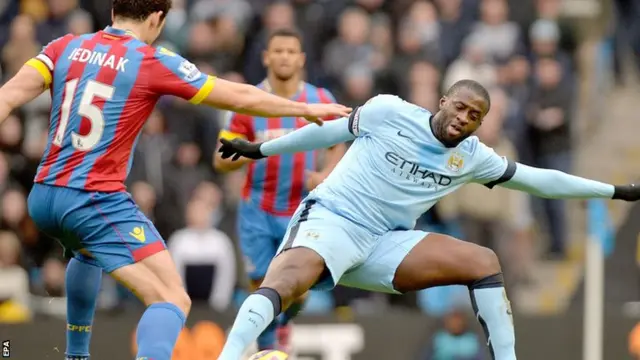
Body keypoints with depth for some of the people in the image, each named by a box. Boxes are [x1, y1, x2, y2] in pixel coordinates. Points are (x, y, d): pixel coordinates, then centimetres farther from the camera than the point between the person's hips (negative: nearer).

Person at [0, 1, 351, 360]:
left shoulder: (66, 47, 7)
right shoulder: (154, 62, -6)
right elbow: (241, 97, 0)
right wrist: (307, 109, 13)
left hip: (42, 197, 7)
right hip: (97, 201, -7)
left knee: (88, 252, 41)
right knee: (173, 300, -11)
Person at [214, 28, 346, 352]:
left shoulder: (321, 101, -2)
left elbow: (338, 145, 11)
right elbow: (221, 161, -4)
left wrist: (325, 175, -9)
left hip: (302, 211, 0)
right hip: (258, 212, 0)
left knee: (297, 293, -4)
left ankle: (282, 324, 31)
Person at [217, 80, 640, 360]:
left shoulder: (472, 157, 6)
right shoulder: (388, 112, -6)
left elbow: (538, 179, 14)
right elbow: (330, 130, 7)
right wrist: (260, 149, 16)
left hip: (382, 245, 6)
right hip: (329, 221, -6)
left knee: (484, 262, -4)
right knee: (285, 283, -37)